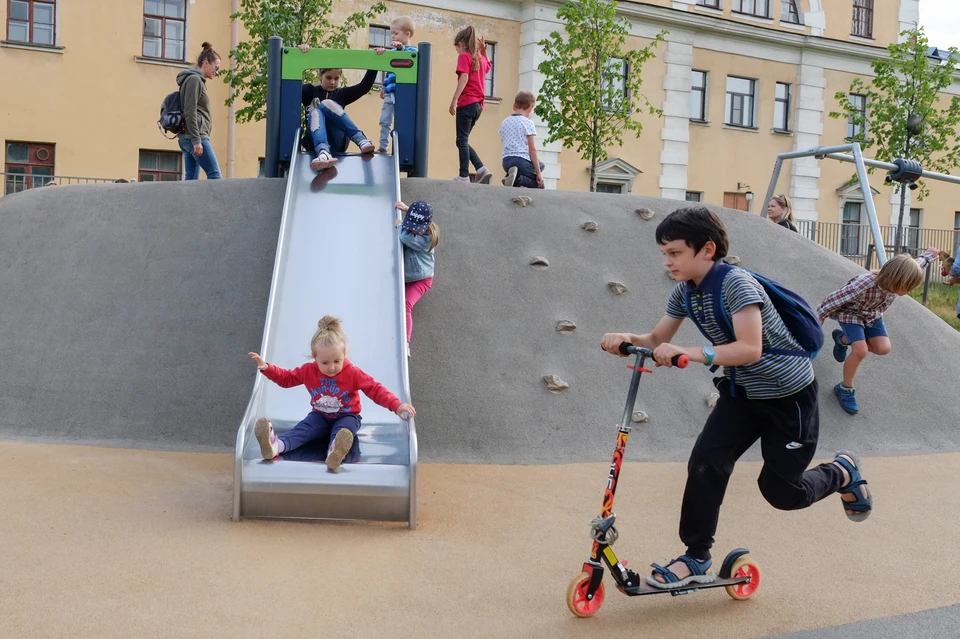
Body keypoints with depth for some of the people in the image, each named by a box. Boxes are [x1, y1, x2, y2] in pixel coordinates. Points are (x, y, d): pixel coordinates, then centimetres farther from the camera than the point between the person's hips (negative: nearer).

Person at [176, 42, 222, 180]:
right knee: (214, 174, -13)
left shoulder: (198, 81, 22)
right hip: (194, 136, -10)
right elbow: (190, 112, -16)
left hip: (187, 138, 10)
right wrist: (196, 140, -21)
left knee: (191, 178, 5)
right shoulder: (194, 79, -7)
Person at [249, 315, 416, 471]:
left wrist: (397, 405, -31)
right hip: (320, 416, 3)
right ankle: (276, 445, -57)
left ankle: (335, 454, -74)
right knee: (303, 428, -26)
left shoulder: (353, 373, -15)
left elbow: (376, 389, -17)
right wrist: (267, 368, -10)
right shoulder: (308, 371, -5)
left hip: (347, 417, -3)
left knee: (343, 431, -37)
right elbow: (286, 378, 7)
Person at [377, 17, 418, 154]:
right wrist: (384, 87, 25)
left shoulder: (412, 50, -4)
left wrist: (401, 48, -41)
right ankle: (382, 147, 16)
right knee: (384, 121, 8)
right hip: (390, 93, 7)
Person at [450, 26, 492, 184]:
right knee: (463, 140, 14)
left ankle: (464, 176, -11)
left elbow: (464, 78, -18)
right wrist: (483, 51, 27)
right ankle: (481, 169, 1)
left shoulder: (464, 56, -5)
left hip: (467, 103, -8)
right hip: (478, 105, 8)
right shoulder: (480, 58, 17)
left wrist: (454, 99, -22)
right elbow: (487, 65, 41)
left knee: (462, 141, -6)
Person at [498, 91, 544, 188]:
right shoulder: (528, 123, -5)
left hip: (506, 161, 6)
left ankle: (513, 176, -4)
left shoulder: (504, 123, 14)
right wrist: (539, 173, -4)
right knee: (539, 185, 7)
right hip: (522, 160, -6)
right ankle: (518, 179, -21)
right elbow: (532, 149, -8)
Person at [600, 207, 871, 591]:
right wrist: (627, 339, -22)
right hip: (743, 391, 7)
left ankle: (842, 473, 31)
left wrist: (691, 353, -48)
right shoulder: (686, 292, -5)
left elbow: (750, 349, -37)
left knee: (781, 491, 1)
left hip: (789, 394, -6)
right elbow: (657, 340, 0)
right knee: (705, 463, -10)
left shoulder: (736, 284, -28)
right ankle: (697, 559, 1)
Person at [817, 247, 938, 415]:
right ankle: (845, 389, -2)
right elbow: (836, 298, -31)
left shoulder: (893, 281, -22)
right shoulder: (864, 284, -43)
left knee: (883, 348, -7)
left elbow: (917, 265, 1)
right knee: (860, 350, -22)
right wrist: (820, 315, -18)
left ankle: (842, 339, 19)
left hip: (872, 315, 7)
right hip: (851, 313, -7)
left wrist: (929, 255, 19)